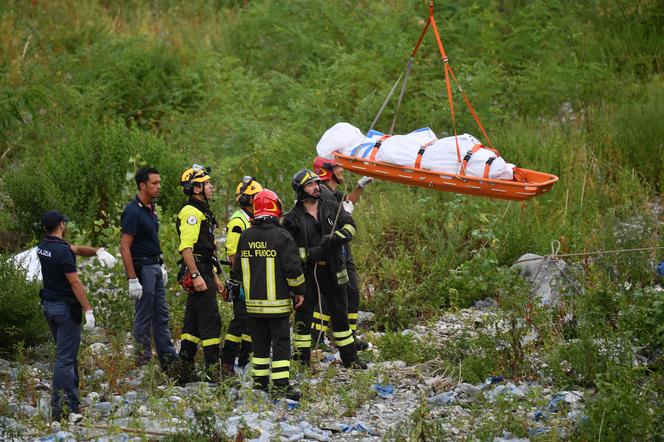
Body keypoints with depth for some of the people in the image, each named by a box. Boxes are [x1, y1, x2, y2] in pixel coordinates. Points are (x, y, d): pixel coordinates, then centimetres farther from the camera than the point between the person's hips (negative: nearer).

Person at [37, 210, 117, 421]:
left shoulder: (43, 246, 7)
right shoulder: (62, 251, -19)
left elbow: (77, 249, 11)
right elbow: (75, 283, -20)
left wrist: (97, 251, -5)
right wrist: (88, 310, -18)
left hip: (49, 306, 9)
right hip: (66, 309, -9)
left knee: (68, 356, 17)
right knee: (65, 359, -7)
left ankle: (73, 405, 22)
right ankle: (58, 410, -9)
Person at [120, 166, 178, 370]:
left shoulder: (150, 208, 11)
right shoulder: (133, 211, -17)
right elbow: (125, 247, -20)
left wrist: (161, 267, 20)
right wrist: (132, 280, -23)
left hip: (155, 267, 9)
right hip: (141, 268, -9)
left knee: (161, 315, 11)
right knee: (144, 318, -2)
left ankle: (169, 359, 16)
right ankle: (144, 364, 5)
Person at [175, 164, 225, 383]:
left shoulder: (202, 212, 21)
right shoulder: (191, 212, -13)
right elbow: (186, 247, -22)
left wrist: (215, 279, 26)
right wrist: (196, 276, -27)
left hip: (204, 272, 11)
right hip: (197, 272, -11)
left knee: (193, 322, 11)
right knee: (210, 320, -11)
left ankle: (185, 373, 15)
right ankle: (213, 372, -11)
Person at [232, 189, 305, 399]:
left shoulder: (246, 236, 6)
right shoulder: (281, 236, -11)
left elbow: (237, 269, 14)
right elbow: (293, 268, -11)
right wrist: (299, 291, 2)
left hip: (253, 302, 5)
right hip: (277, 302, -5)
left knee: (259, 343, 14)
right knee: (281, 343, -2)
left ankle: (260, 381, 17)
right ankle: (280, 384, -7)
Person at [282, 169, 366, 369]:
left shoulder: (332, 208, 6)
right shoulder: (293, 218, -4)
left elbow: (349, 225, -5)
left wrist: (335, 238, -24)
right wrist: (310, 254, -18)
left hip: (332, 270, 3)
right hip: (306, 272, -3)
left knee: (339, 313, 12)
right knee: (303, 315, 1)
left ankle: (350, 358, 22)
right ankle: (302, 360, 10)